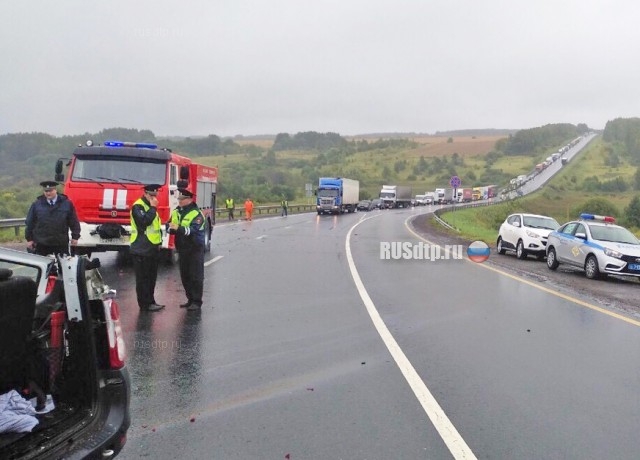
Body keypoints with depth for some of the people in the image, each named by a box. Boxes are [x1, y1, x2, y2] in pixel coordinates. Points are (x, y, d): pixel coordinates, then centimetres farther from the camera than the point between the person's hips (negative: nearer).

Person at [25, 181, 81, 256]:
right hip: (41, 244, 0)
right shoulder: (36, 204, 3)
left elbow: (74, 221, 4)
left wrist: (75, 237, 1)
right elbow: (30, 223, 7)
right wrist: (29, 239, 6)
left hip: (61, 244, 0)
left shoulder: (66, 203, 1)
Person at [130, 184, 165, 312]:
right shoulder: (138, 206, -10)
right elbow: (144, 221, -27)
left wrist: (158, 241, 18)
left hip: (152, 249, 9)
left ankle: (150, 301, 20)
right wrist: (153, 208, -19)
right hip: (141, 250, -9)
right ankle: (145, 304, -1)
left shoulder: (150, 206, 18)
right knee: (143, 278, -5)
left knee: (151, 277, 13)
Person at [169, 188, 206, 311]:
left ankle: (197, 302, 3)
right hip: (182, 249, 7)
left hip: (195, 249, -7)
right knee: (185, 276, 12)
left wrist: (179, 228, -34)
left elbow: (193, 230, -24)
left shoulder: (196, 213, -11)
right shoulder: (176, 212, 11)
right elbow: (170, 227, 9)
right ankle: (190, 299, 23)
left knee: (196, 276, -3)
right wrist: (171, 228, -14)